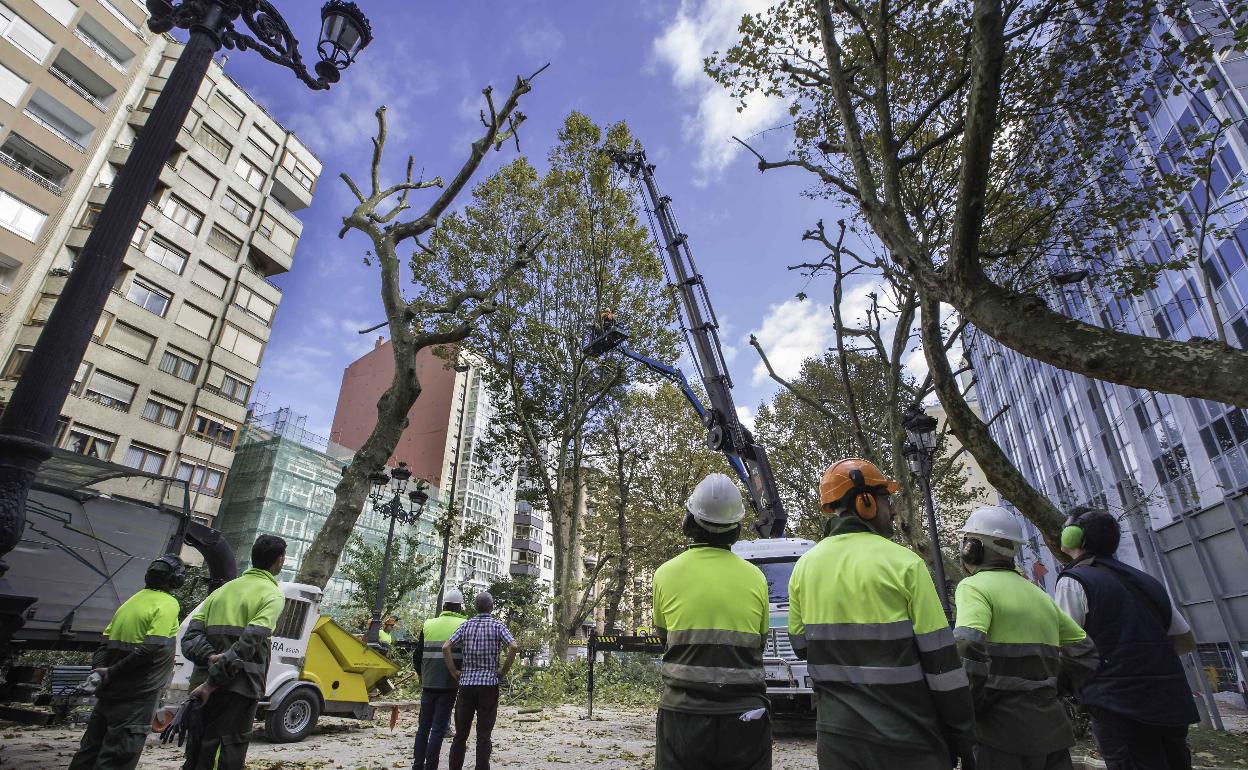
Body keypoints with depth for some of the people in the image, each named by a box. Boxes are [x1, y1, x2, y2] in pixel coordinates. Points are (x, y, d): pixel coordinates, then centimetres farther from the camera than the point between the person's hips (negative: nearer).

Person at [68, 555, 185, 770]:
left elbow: (105, 642, 9)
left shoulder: (132, 602, 10)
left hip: (109, 693, 8)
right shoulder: (168, 604, -15)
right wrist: (111, 673, -11)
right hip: (136, 696, -8)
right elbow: (149, 650, -23)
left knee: (89, 752, 19)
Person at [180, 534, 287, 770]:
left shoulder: (223, 589, 17)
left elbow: (191, 635, 6)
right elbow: (247, 644, -18)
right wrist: (213, 682, -14)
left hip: (202, 683, 7)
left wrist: (209, 657, -7)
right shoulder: (272, 595, -7)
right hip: (238, 688, -7)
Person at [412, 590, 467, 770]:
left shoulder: (428, 625, 4)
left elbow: (417, 656, 7)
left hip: (428, 683, 3)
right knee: (439, 728, 4)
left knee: (424, 726, 17)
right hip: (450, 684, -3)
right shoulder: (464, 626, -5)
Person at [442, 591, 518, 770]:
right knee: (483, 735, 4)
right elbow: (514, 647, -17)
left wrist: (454, 673, 1)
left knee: (460, 733, 12)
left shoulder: (466, 625, 5)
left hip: (466, 683, 2)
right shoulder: (497, 625, -2)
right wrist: (503, 671, -6)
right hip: (489, 684, -2)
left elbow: (446, 647, -6)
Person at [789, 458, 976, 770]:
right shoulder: (904, 563, -14)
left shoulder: (804, 567, -1)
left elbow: (801, 646, 7)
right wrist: (963, 738, -2)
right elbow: (941, 659, -11)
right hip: (906, 739, -3)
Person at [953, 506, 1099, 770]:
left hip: (1005, 728, -7)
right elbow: (1083, 649, 21)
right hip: (1051, 727, 7)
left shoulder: (975, 586, -10)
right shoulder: (1037, 592, 15)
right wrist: (1055, 687, 20)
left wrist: (967, 710, -12)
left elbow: (967, 648, -24)